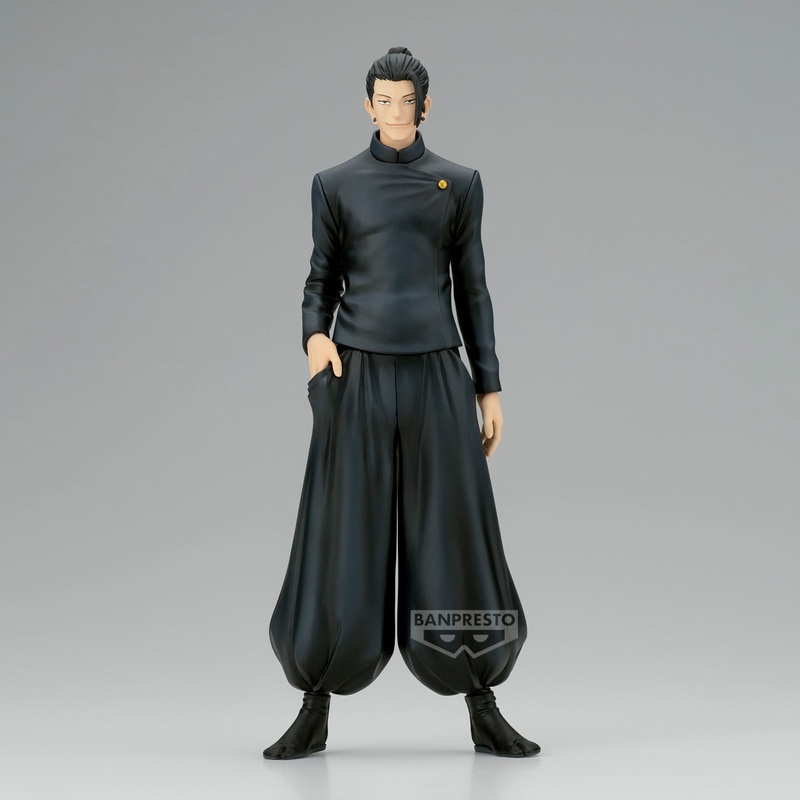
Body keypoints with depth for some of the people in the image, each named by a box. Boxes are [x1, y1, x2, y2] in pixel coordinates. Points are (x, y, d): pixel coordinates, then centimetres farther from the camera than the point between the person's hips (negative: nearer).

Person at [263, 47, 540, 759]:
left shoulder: (459, 183, 10)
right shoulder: (337, 184, 8)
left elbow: (471, 289, 10)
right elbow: (322, 279, 10)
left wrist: (489, 388, 5)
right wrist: (314, 336, -12)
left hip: (435, 378, 1)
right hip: (358, 379, -1)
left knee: (455, 538, 2)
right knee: (345, 542, 0)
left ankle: (484, 713, 15)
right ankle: (314, 716, 13)